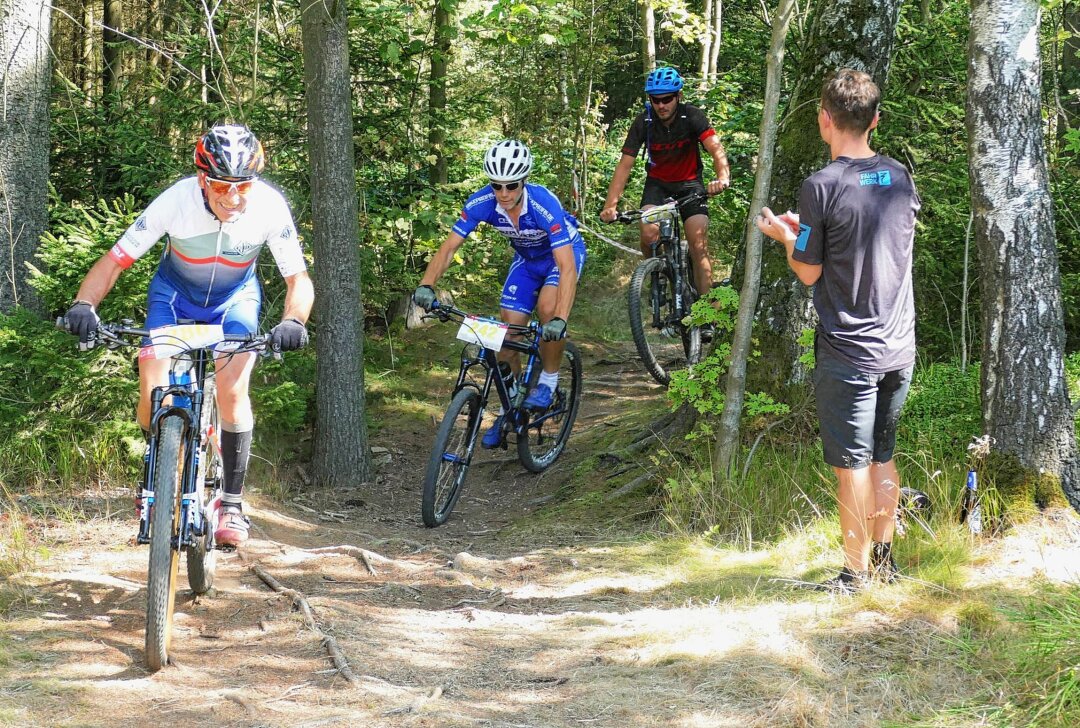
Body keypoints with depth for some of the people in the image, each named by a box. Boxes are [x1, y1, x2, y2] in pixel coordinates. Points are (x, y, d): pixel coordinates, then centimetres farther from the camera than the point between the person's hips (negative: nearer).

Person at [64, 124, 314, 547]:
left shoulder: (270, 207, -30)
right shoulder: (175, 201, -32)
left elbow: (298, 278, -24)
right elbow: (115, 261, -26)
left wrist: (293, 322, -45)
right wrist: (84, 305, -44)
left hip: (235, 297, 0)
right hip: (175, 293, 0)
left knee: (232, 389, -23)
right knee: (153, 396, -19)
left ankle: (232, 503, -8)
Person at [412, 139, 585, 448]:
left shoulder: (544, 205, -40)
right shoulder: (481, 202, -28)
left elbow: (566, 267, -45)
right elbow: (448, 248, -24)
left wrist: (560, 319, -57)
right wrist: (426, 285, -42)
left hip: (565, 252, -4)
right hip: (526, 259, 4)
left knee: (548, 307, -32)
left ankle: (549, 380, -8)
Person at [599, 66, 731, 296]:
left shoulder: (692, 117, -21)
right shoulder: (644, 122, -18)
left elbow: (716, 148, -34)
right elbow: (625, 165, -19)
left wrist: (723, 176, -57)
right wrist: (610, 205, -31)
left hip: (689, 183, -1)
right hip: (657, 183, 1)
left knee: (699, 247, -13)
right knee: (649, 233, -25)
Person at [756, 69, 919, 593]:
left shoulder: (821, 187, -15)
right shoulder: (901, 179, 4)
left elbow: (809, 273, -9)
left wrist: (785, 236, 10)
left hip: (848, 351, -6)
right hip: (899, 347, 6)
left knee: (852, 463, 2)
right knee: (883, 456, 18)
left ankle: (856, 572, 9)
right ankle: (885, 558, 26)